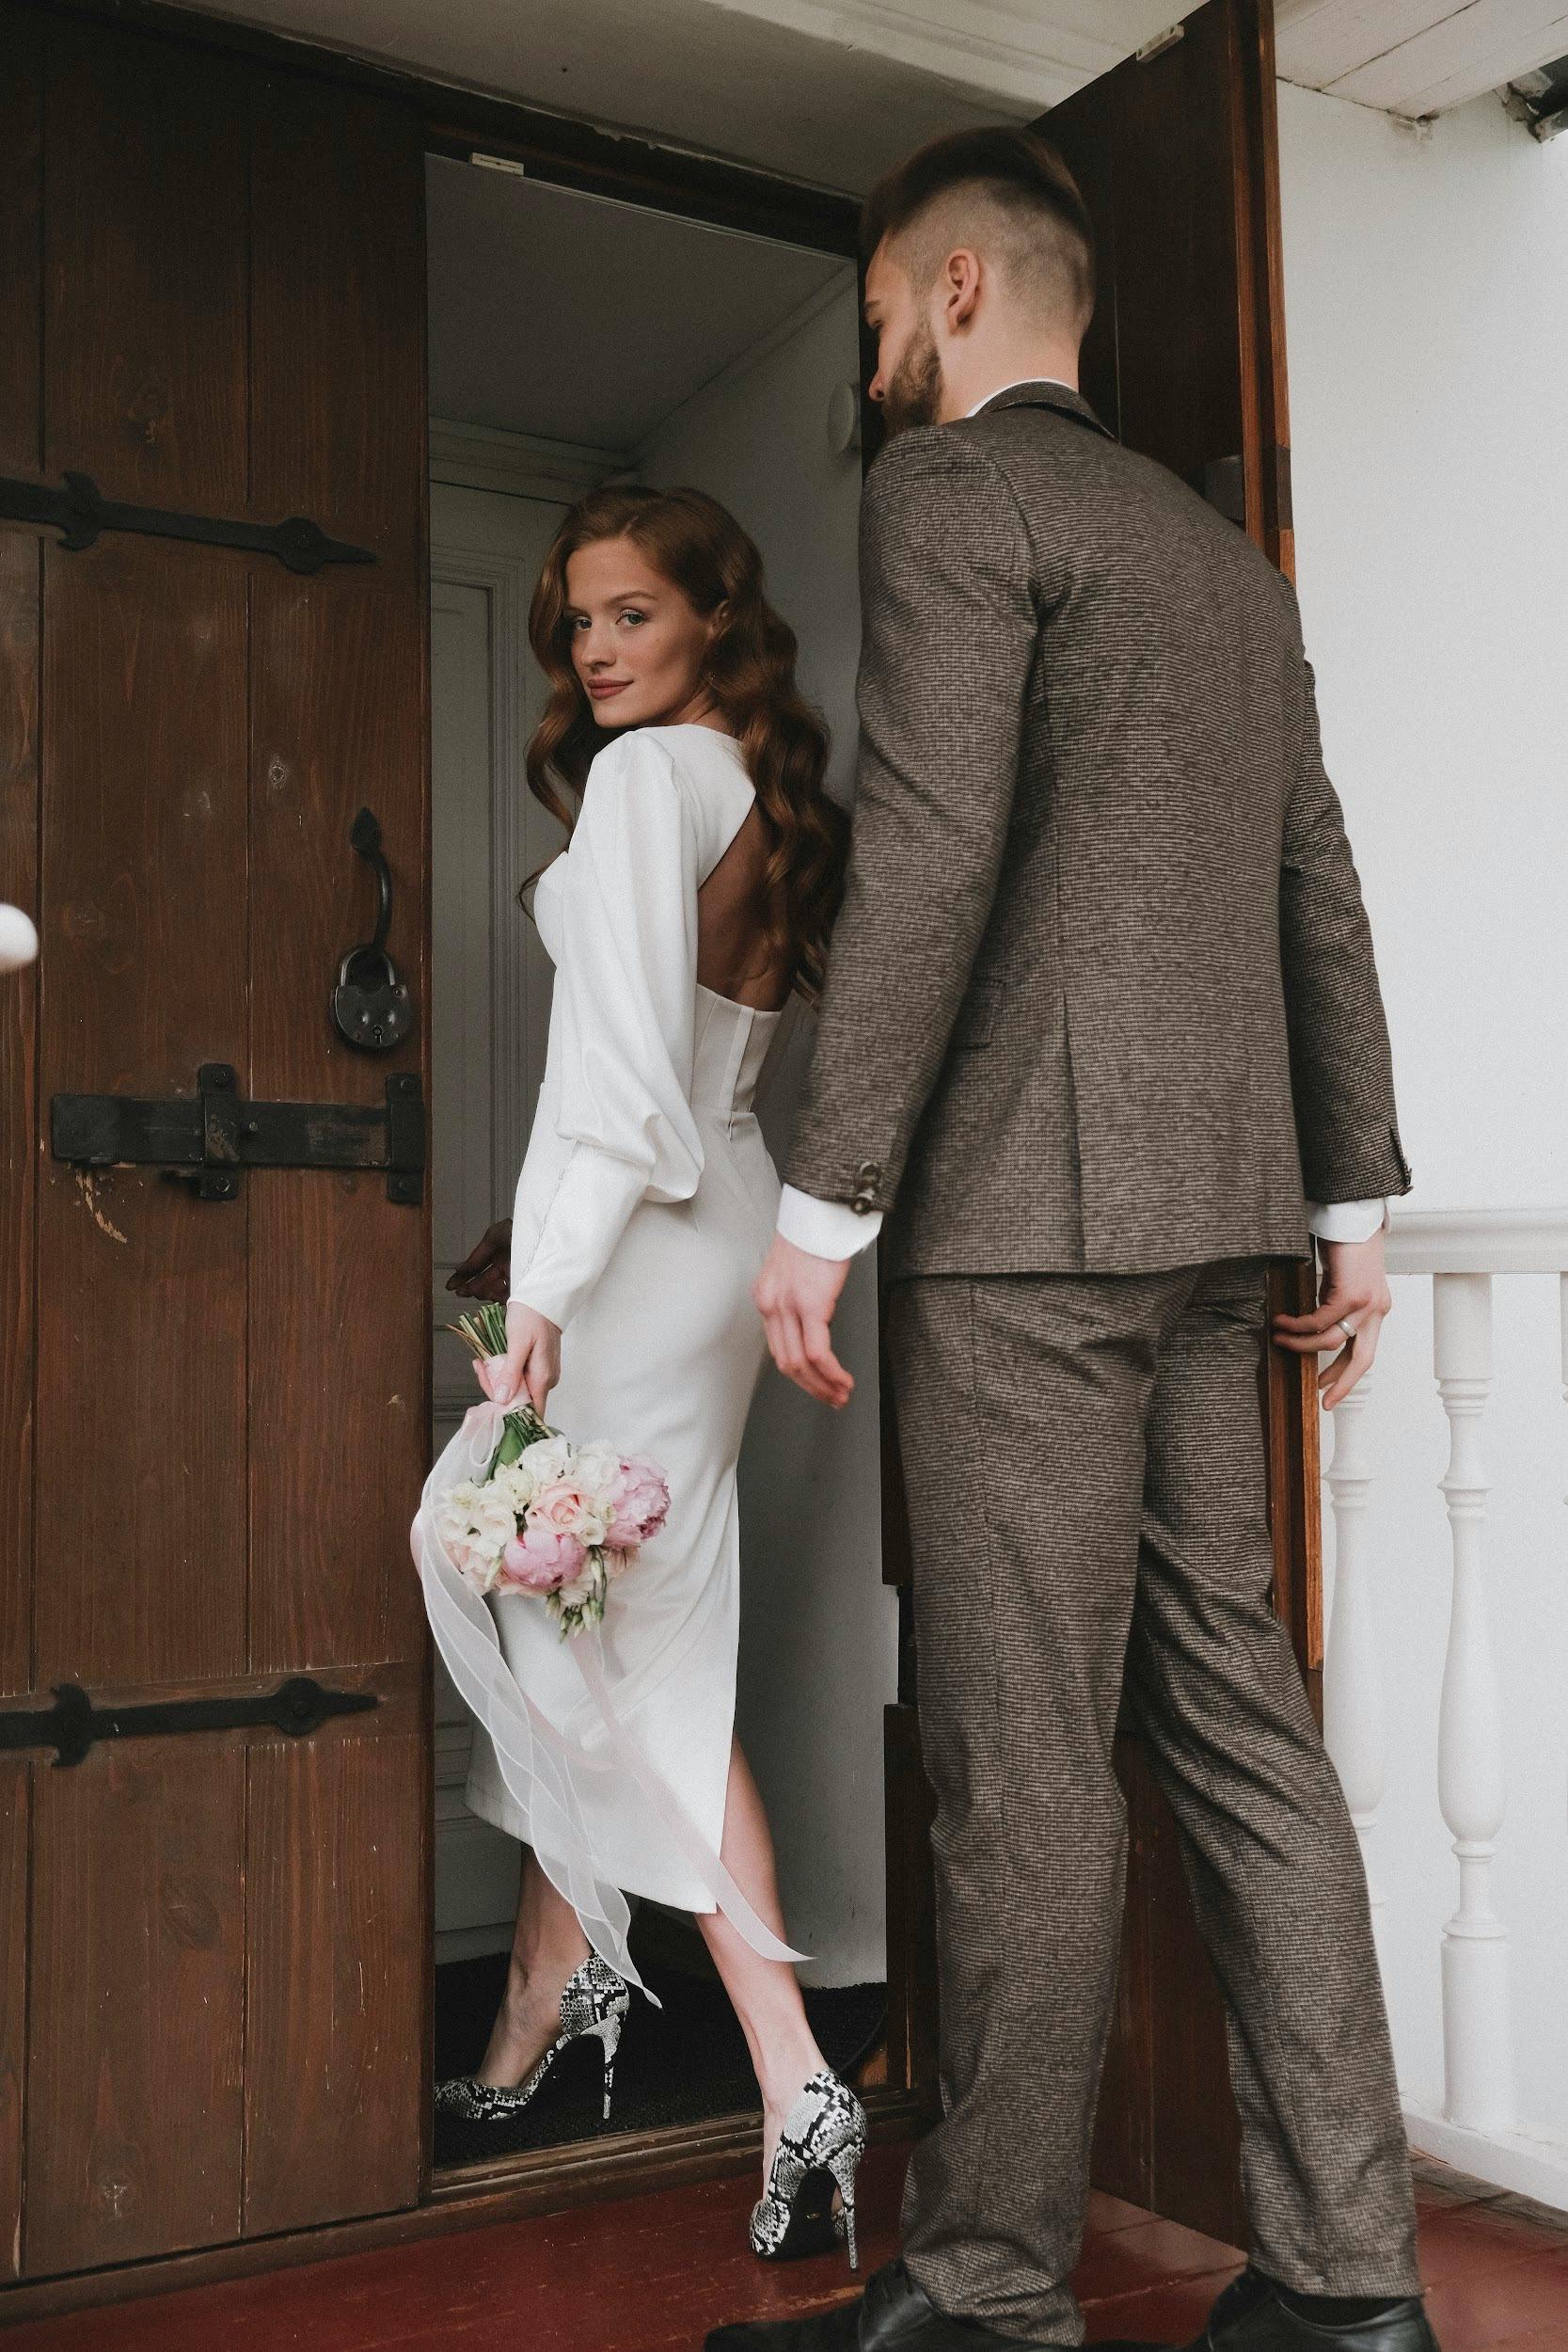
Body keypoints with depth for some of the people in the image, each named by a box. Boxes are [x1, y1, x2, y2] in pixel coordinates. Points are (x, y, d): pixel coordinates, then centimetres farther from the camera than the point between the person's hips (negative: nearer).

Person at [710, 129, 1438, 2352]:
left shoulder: (952, 487, -2)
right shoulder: (1223, 548, 22)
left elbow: (928, 852, -14)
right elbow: (1319, 891, 18)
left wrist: (823, 1201, -12)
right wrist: (1355, 1199, 18)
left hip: (1031, 1199, -8)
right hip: (1209, 1206, 8)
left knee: (1024, 1763, -3)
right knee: (1237, 1723, 9)